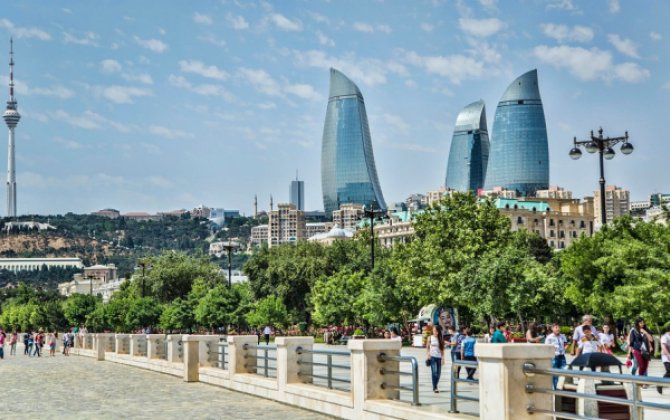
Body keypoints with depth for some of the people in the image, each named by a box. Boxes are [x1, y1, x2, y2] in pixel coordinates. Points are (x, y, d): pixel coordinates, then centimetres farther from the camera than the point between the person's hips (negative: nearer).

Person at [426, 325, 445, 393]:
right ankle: (434, 387, -11)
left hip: (439, 357, 3)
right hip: (432, 357, -3)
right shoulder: (430, 338, 3)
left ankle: (435, 386, 18)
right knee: (434, 372, -14)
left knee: (438, 372, 3)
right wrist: (428, 353, -10)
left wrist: (443, 358, 0)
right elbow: (427, 347, 7)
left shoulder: (441, 339, 6)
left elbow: (442, 349, 7)